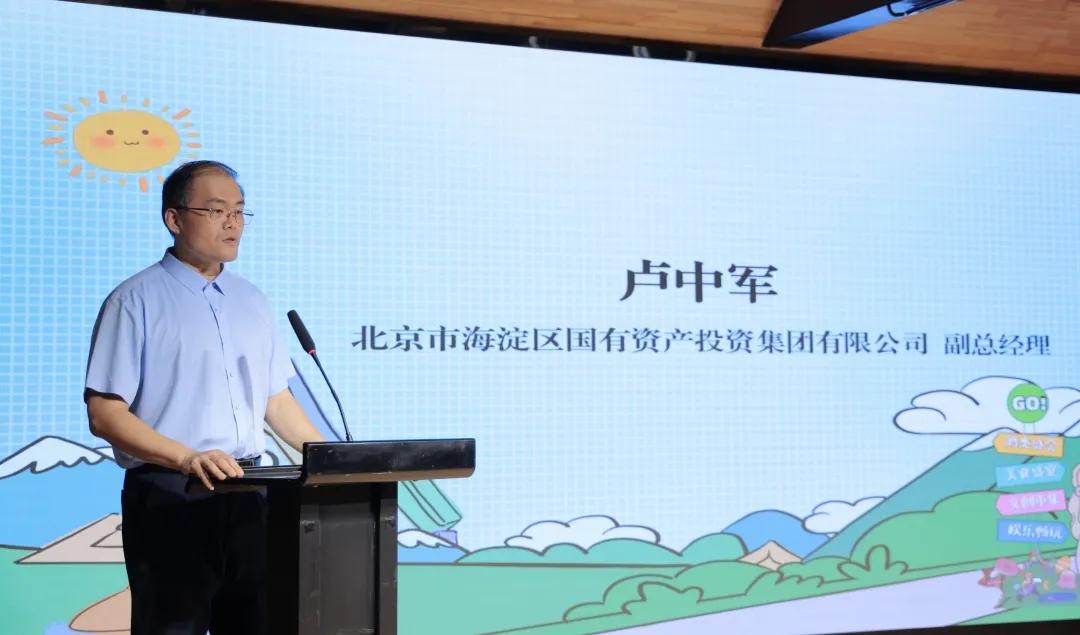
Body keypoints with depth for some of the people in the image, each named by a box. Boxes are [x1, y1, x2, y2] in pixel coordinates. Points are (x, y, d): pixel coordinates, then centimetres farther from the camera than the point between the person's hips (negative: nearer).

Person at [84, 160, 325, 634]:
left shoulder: (251, 301, 13)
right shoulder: (135, 302, -5)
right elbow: (105, 415, -11)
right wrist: (187, 459, -24)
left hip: (246, 496, 6)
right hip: (169, 499, -5)